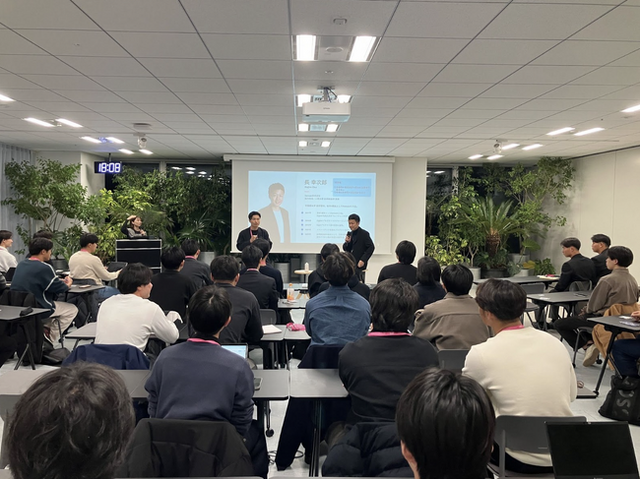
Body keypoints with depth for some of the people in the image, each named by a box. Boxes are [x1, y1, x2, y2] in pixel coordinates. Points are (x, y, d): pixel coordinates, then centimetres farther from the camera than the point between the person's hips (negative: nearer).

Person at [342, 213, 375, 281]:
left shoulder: (364, 234, -6)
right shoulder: (350, 234, 13)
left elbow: (371, 247, -12)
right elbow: (345, 249, 15)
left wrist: (363, 260, -19)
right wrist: (347, 242, -8)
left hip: (359, 264, -7)